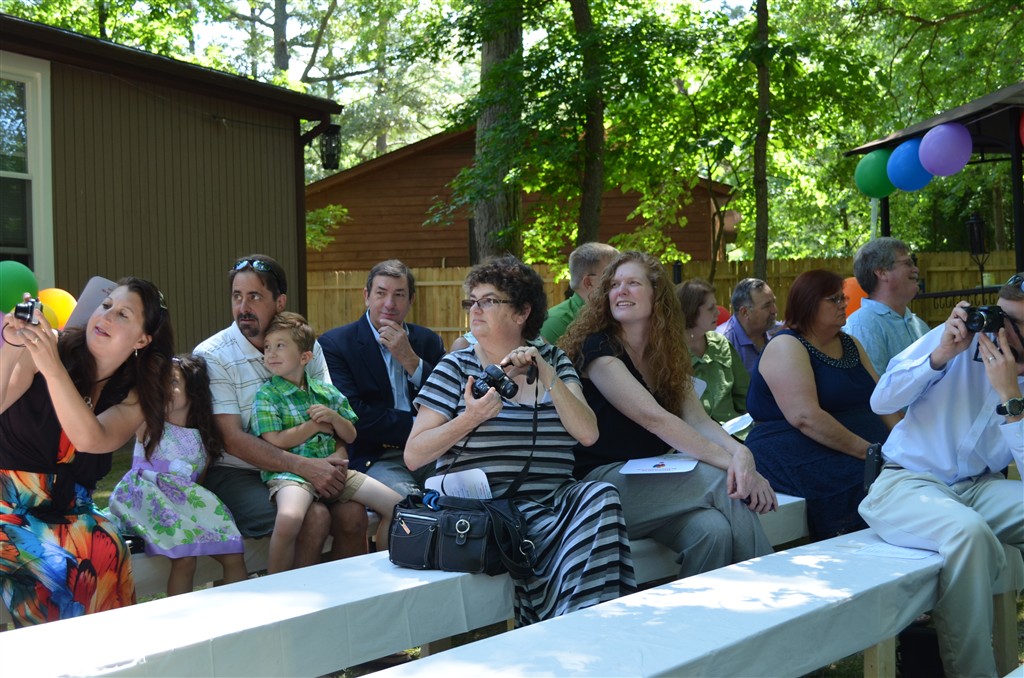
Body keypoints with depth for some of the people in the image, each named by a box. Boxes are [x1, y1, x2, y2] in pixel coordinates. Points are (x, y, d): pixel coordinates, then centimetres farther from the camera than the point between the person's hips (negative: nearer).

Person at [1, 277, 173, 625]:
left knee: (106, 552, -31)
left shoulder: (135, 397, 0)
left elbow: (89, 439, -21)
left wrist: (52, 367, -33)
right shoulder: (42, 350, -6)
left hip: (66, 513, 2)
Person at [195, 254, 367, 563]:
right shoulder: (211, 356, -8)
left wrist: (335, 460, -15)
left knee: (352, 513, -19)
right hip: (234, 474, -4)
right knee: (313, 517, -26)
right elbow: (232, 440, -15)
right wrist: (303, 466, -25)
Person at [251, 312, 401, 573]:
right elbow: (275, 442, -10)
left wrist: (334, 417, -2)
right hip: (290, 471, -6)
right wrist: (315, 425, -3)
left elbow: (350, 436, 19)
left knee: (397, 506, -2)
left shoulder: (326, 393, 16)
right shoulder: (267, 395, 1)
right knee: (288, 518, -38)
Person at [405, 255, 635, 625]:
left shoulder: (552, 360, 15)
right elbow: (413, 456, 0)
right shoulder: (457, 367, 7)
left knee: (600, 497, -27)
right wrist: (470, 418, -13)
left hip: (553, 499, 3)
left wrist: (547, 375, -9)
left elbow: (587, 433, 0)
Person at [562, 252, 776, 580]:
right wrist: (730, 461, -26)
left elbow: (698, 420, 0)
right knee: (727, 482, -23)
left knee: (714, 530, -27)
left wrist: (740, 453, -23)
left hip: (653, 480, 6)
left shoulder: (668, 356, 14)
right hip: (602, 480, -6)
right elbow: (652, 418, -20)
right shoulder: (597, 347, -9)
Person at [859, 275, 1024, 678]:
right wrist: (940, 355, -15)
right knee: (968, 531, -35)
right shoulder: (960, 336, -3)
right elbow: (881, 400, -4)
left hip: (979, 487, 4)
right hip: (906, 483, -4)